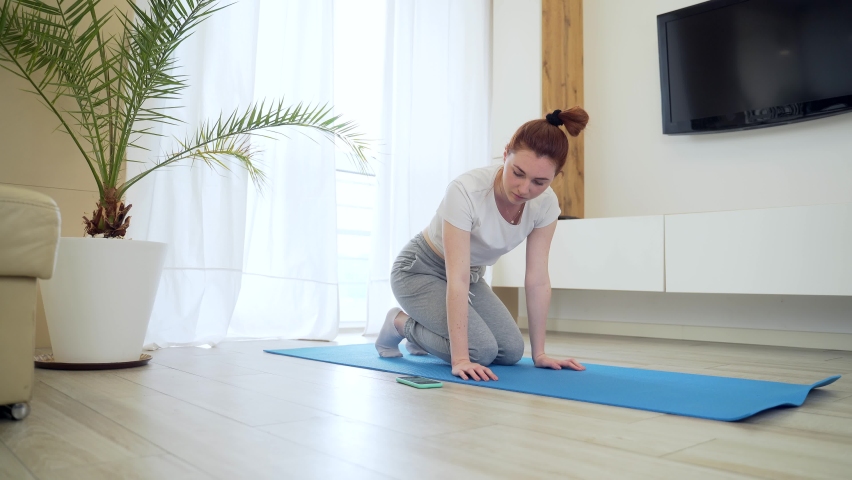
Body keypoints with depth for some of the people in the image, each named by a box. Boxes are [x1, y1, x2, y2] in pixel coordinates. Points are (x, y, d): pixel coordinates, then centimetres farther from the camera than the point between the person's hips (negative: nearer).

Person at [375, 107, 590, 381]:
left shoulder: (546, 204, -18)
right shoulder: (466, 191, -36)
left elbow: (537, 280, -14)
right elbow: (457, 279, -37)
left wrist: (539, 353, -12)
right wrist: (460, 358, -38)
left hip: (472, 275, 6)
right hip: (419, 270, -6)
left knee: (511, 351, -4)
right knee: (482, 351, -21)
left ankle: (422, 330, 19)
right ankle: (399, 323, 5)